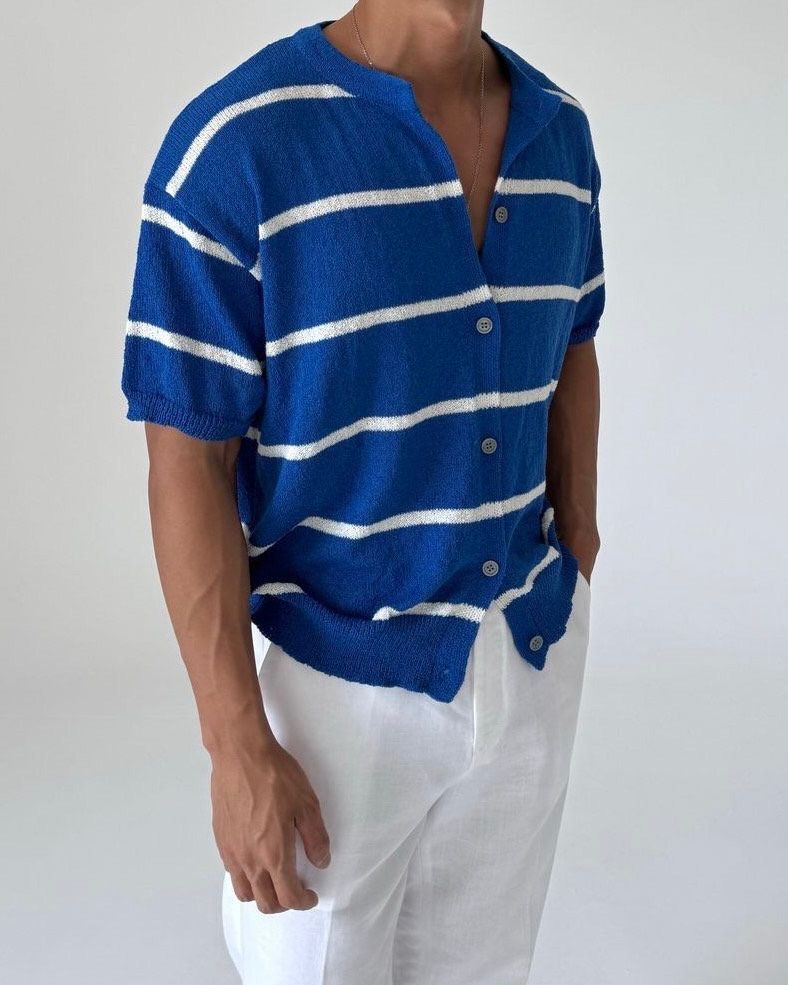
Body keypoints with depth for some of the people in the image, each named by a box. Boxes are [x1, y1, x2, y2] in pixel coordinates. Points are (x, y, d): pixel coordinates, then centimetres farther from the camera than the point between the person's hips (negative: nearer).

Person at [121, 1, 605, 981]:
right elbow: (187, 465, -16)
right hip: (346, 675, -5)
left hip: (536, 656, 5)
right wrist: (237, 745, -15)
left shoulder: (560, 129, -1)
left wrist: (580, 566, 14)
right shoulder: (233, 144, -19)